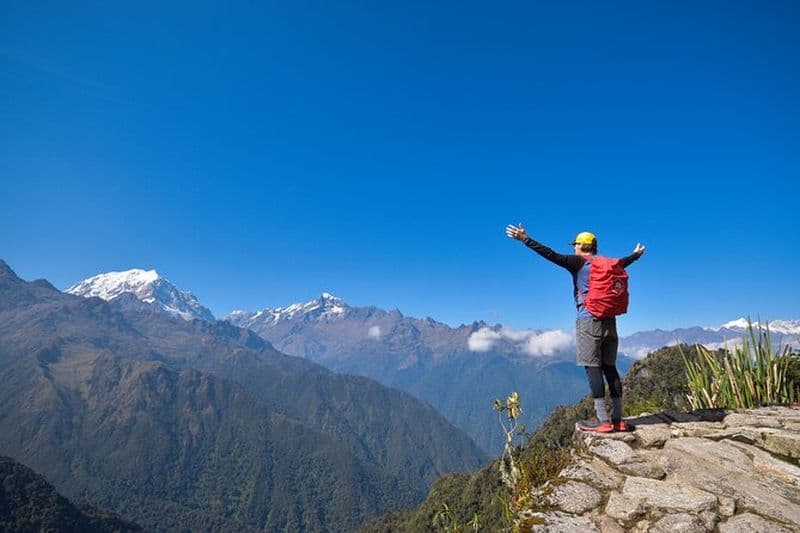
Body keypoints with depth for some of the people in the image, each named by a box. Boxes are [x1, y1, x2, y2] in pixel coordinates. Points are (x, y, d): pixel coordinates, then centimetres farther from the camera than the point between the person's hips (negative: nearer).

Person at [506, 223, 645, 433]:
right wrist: (637, 254, 59)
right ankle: (617, 419, 10)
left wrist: (525, 239, -15)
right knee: (610, 368, 9)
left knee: (593, 368, -5)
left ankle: (603, 421, -7)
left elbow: (551, 255, -13)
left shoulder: (577, 262, -2)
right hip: (609, 321, 7)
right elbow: (623, 262, 37)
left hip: (589, 320, -6)